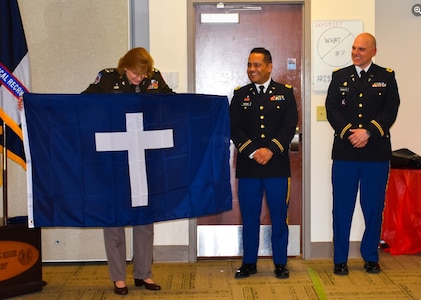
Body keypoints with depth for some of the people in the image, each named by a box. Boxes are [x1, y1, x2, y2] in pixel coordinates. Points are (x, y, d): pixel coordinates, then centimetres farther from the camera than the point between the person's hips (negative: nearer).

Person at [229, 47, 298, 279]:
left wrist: (271, 150, -14)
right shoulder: (240, 95, 10)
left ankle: (280, 263, 16)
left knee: (279, 215, 4)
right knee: (249, 216, 6)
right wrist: (252, 152, -12)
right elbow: (234, 128, 1)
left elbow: (290, 125, -3)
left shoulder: (285, 93, 6)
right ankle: (249, 263, 18)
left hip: (277, 165, -1)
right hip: (247, 166, 1)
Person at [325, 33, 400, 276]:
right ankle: (340, 260, 13)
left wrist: (368, 132, -17)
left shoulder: (386, 77, 6)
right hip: (345, 152, 1)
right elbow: (332, 109, 0)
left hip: (377, 153, 0)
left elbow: (391, 110, -5)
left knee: (374, 207, 7)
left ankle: (371, 257, 22)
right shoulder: (339, 76, 9)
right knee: (342, 207, 3)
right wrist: (349, 133, -15)